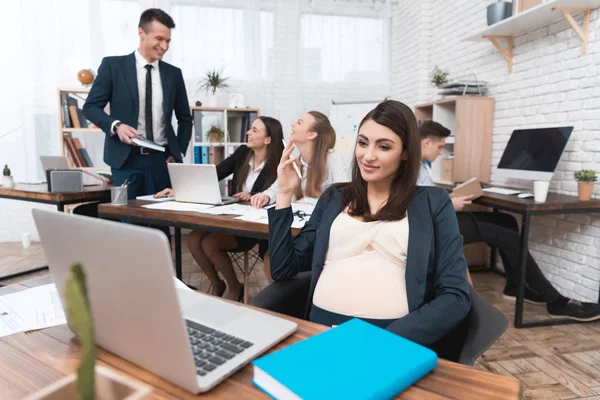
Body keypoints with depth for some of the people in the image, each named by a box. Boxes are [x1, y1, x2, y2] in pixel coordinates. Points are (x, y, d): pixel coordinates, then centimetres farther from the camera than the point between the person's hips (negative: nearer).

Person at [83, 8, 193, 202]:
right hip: (126, 159, -2)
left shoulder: (173, 73, 9)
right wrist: (116, 125, -18)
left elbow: (185, 118, 15)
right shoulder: (113, 65, 1)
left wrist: (178, 153, 5)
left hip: (162, 159, 2)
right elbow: (90, 106, 1)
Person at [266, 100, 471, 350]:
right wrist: (284, 195, 6)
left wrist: (389, 339, -15)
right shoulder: (334, 197, 13)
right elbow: (283, 270, 12)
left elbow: (456, 296, -1)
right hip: (320, 329, 2)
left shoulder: (433, 202, 6)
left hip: (397, 336, -1)